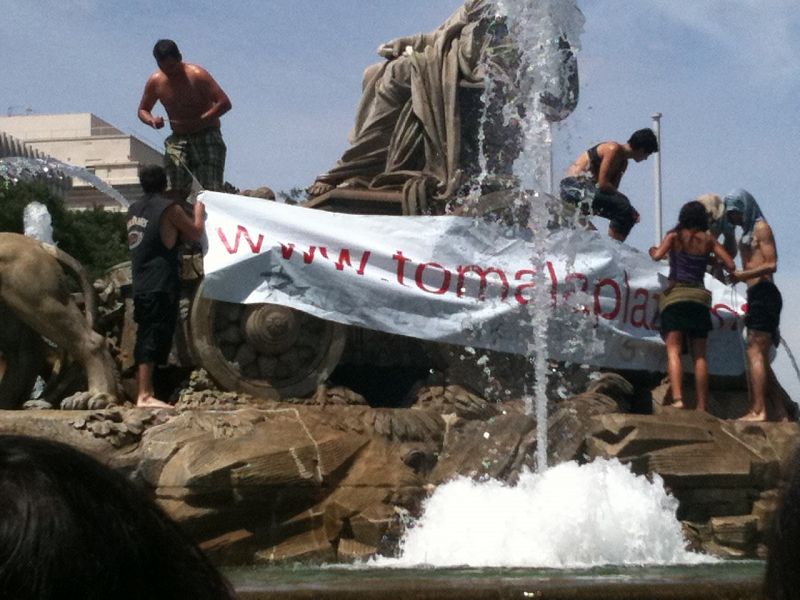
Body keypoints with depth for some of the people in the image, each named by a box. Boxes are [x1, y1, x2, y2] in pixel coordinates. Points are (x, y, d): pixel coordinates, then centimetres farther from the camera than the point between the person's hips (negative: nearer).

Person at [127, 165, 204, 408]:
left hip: (141, 285, 7)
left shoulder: (134, 210, 14)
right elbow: (196, 234, 1)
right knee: (154, 338, -10)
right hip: (162, 285, -7)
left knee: (145, 338, 11)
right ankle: (145, 395, -14)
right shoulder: (169, 208, -6)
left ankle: (143, 391, 13)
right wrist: (199, 213, 18)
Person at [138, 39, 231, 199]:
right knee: (174, 193, -9)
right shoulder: (155, 82, -1)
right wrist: (152, 121, -11)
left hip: (207, 137, -4)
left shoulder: (197, 75, -14)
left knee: (211, 191, -14)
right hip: (178, 139, 4)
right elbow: (143, 110, 14)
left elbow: (225, 103, -18)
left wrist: (199, 122, -27)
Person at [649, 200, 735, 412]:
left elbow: (657, 255, -9)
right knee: (700, 355, 5)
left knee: (673, 350, -10)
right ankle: (702, 407, 1)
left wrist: (652, 250, 13)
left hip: (675, 295, -2)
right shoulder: (708, 239, 11)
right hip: (699, 297, 2)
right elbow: (730, 265, 7)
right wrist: (714, 261, 26)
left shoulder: (674, 236, 6)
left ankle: (677, 398, -29)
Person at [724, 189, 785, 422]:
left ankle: (758, 411, -20)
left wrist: (741, 275, -19)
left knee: (755, 352, -15)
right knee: (759, 357, 10)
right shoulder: (746, 234, 23)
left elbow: (771, 264, -14)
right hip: (756, 295, 10)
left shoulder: (761, 228, -3)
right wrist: (732, 275, 4)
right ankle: (780, 412, 11)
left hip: (764, 294, -10)